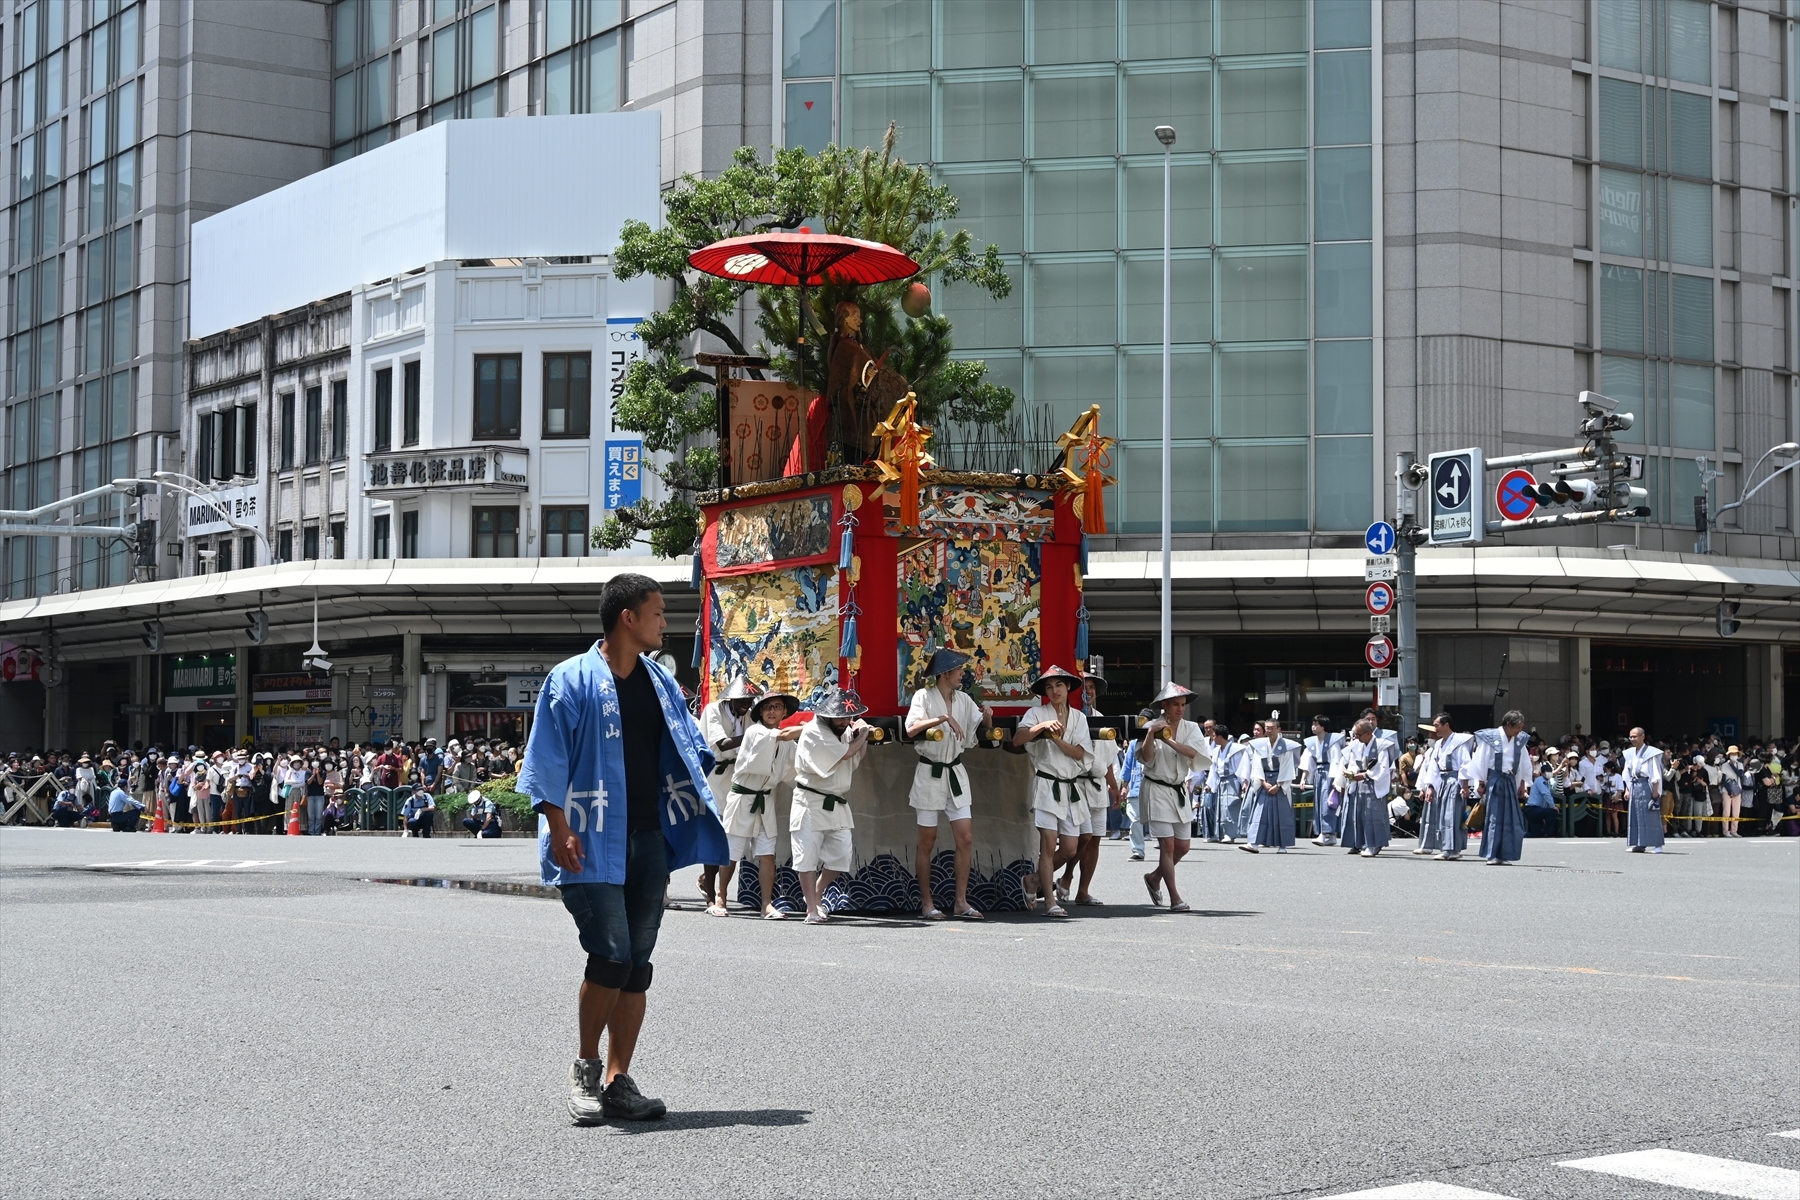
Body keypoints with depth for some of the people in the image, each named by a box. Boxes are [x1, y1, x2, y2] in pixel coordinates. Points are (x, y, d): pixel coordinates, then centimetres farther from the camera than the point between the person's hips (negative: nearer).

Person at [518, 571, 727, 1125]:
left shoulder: (661, 683, 13)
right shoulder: (571, 681, -5)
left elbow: (688, 746, 19)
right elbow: (548, 765, -8)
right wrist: (559, 830, -15)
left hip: (650, 840, 6)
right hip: (593, 844, -6)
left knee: (637, 963, 6)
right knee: (611, 956, -13)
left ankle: (618, 1081, 13)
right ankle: (586, 1065, 7)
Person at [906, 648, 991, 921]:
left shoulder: (964, 700, 8)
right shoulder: (924, 696, -8)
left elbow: (981, 730, 12)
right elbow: (911, 729, -23)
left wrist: (987, 717, -8)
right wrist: (943, 718, -31)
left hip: (956, 775, 5)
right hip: (929, 775, -5)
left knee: (965, 839, -1)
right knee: (927, 842, 3)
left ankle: (961, 901, 5)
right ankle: (926, 903, 10)